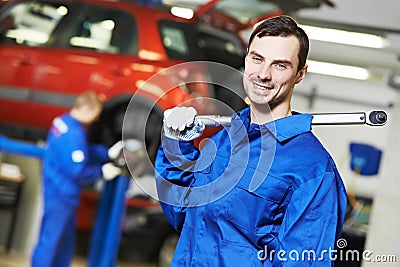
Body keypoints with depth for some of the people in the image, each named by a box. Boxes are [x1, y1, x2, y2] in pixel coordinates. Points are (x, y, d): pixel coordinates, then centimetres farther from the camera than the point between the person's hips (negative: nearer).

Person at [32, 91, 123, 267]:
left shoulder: (63, 121, 6)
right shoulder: (74, 134, -25)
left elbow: (85, 150, 17)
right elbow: (78, 171, -24)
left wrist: (108, 153, 10)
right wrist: (102, 172, -10)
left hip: (59, 191, 10)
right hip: (61, 193, -10)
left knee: (65, 241, 20)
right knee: (50, 240, -1)